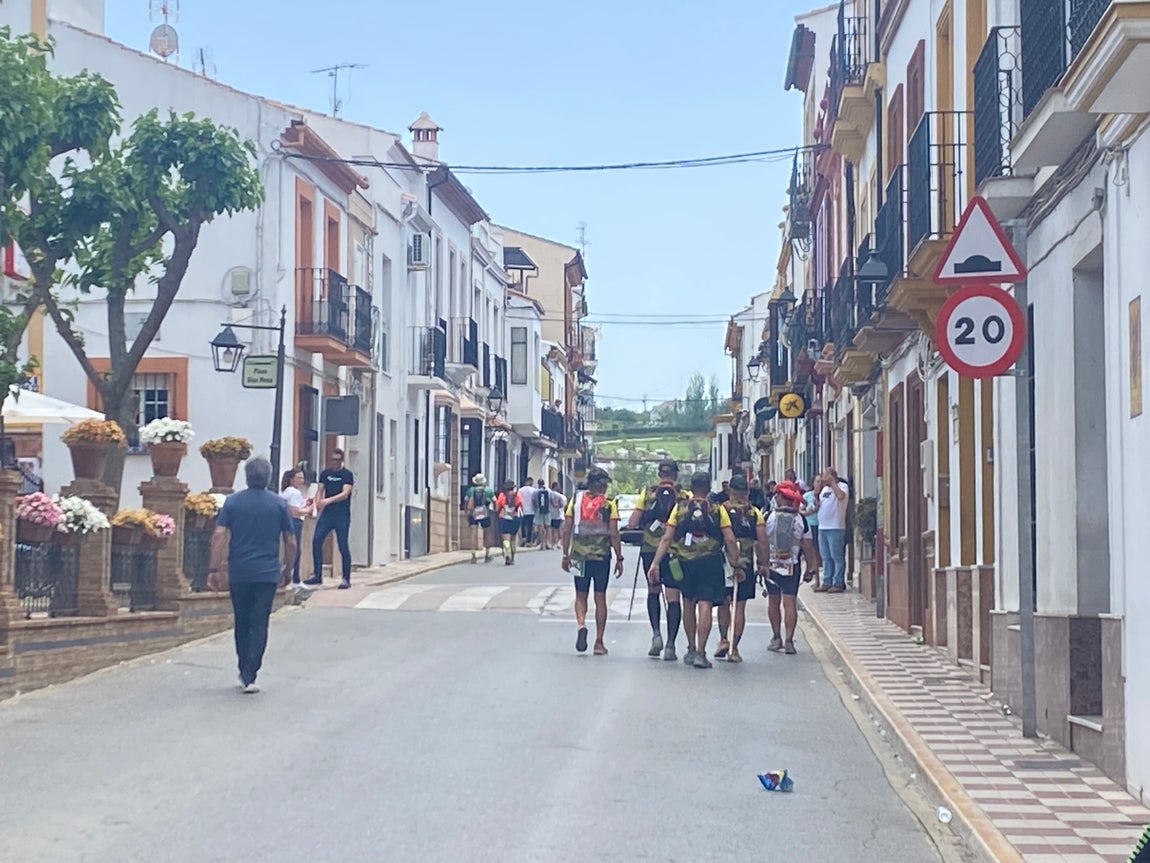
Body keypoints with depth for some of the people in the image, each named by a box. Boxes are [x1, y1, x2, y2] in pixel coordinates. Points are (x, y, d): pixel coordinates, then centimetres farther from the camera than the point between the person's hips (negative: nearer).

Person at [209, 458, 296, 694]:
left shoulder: (232, 502, 1)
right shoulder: (279, 504, 1)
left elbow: (219, 536, -6)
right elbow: (291, 542, 2)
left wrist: (214, 568, -2)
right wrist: (287, 569, 15)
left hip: (238, 573, 1)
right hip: (267, 574, -1)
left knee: (242, 623, 15)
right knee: (259, 625, -1)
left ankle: (244, 673, 24)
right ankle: (249, 677, -9)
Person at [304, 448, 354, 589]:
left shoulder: (347, 475, -3)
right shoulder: (325, 473, 11)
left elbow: (345, 494, -14)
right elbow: (320, 490, 6)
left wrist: (328, 500, -27)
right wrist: (318, 502, -16)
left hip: (342, 515, -4)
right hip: (327, 513, 4)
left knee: (343, 546, -4)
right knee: (316, 540, -7)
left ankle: (346, 579, 4)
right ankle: (317, 575, 2)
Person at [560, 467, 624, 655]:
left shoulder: (576, 500, 1)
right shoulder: (609, 504, -4)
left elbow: (566, 529, 0)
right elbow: (614, 534, -8)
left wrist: (566, 555, 8)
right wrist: (619, 558, -1)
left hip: (579, 555, 1)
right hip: (602, 555, -1)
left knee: (581, 596, 12)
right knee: (600, 598, 8)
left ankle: (581, 624, -17)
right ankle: (599, 642, 9)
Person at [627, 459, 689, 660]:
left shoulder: (647, 494, 4)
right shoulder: (685, 497, 0)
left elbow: (632, 524, 0)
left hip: (650, 548, 2)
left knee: (653, 592, 19)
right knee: (673, 596, 0)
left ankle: (656, 634, 4)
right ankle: (670, 644, -5)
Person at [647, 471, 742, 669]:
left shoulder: (679, 508, 4)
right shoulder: (718, 510, 1)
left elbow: (666, 538, 0)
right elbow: (730, 541, -1)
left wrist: (655, 563, 2)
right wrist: (736, 566, 7)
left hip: (684, 562, 2)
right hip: (710, 562, -2)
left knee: (688, 604, 18)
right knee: (705, 605, -5)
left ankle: (691, 649, 27)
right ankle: (700, 652, -13)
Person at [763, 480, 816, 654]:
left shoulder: (770, 517, -6)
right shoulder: (800, 519, -2)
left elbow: (764, 543, -7)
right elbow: (807, 545, 1)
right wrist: (809, 568, 9)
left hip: (771, 565, 0)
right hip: (791, 566, 0)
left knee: (773, 602, 13)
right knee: (790, 603, -2)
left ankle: (776, 638, 17)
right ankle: (789, 640, -8)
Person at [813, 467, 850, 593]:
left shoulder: (842, 486, -3)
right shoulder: (825, 489, 19)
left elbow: (840, 496, -25)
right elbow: (817, 504, 20)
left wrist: (832, 483, -14)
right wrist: (816, 492, 6)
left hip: (835, 527, -8)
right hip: (822, 527, 8)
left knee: (837, 557, -5)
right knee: (826, 557, 10)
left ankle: (838, 583, -4)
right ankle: (827, 582, 15)